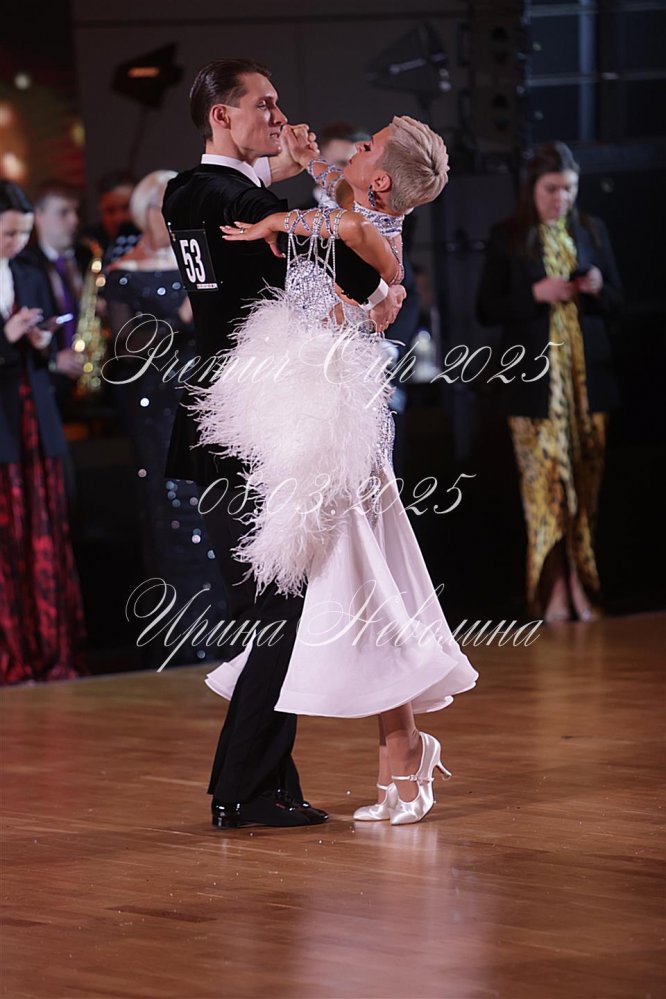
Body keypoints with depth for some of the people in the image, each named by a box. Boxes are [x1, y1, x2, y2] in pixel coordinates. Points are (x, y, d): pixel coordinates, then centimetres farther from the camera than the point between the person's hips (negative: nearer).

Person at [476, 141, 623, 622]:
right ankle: (554, 589, -6)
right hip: (536, 382, -3)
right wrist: (536, 294, -13)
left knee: (586, 483, 2)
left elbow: (616, 303, 15)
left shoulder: (592, 232, 11)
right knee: (546, 481, -8)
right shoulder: (507, 238, 3)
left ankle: (581, 584, 6)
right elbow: (487, 309, 2)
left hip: (588, 379, 3)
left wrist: (598, 289, -7)